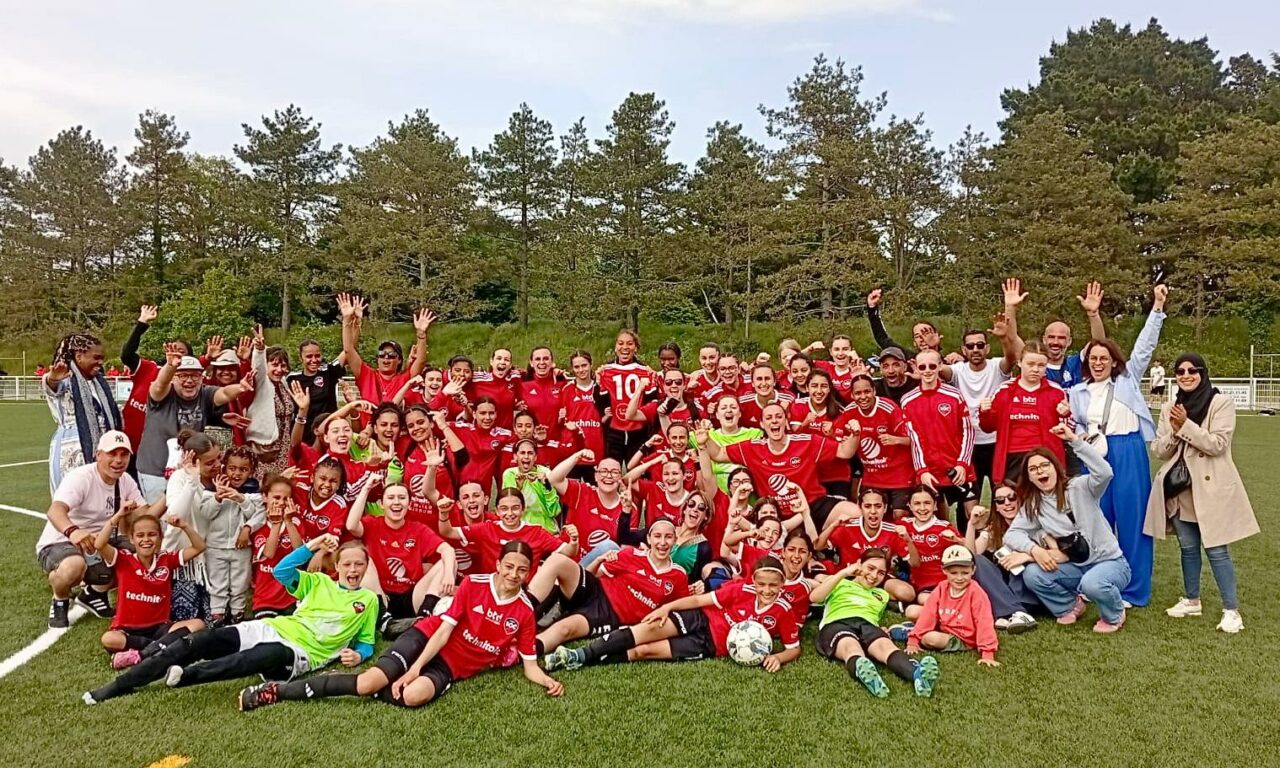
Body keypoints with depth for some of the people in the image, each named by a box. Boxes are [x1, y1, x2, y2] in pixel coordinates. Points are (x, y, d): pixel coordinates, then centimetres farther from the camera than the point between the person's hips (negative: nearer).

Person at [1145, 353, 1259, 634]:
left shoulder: (1221, 403, -5)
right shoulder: (1169, 408, 8)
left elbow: (1218, 444, -14)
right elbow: (1159, 450, 5)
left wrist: (1186, 426, -19)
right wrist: (1174, 432, -12)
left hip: (1210, 487, -5)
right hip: (1179, 488, 5)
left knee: (1215, 548, -4)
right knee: (1188, 546, 14)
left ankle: (1231, 610, 6)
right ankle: (1191, 600, 27)